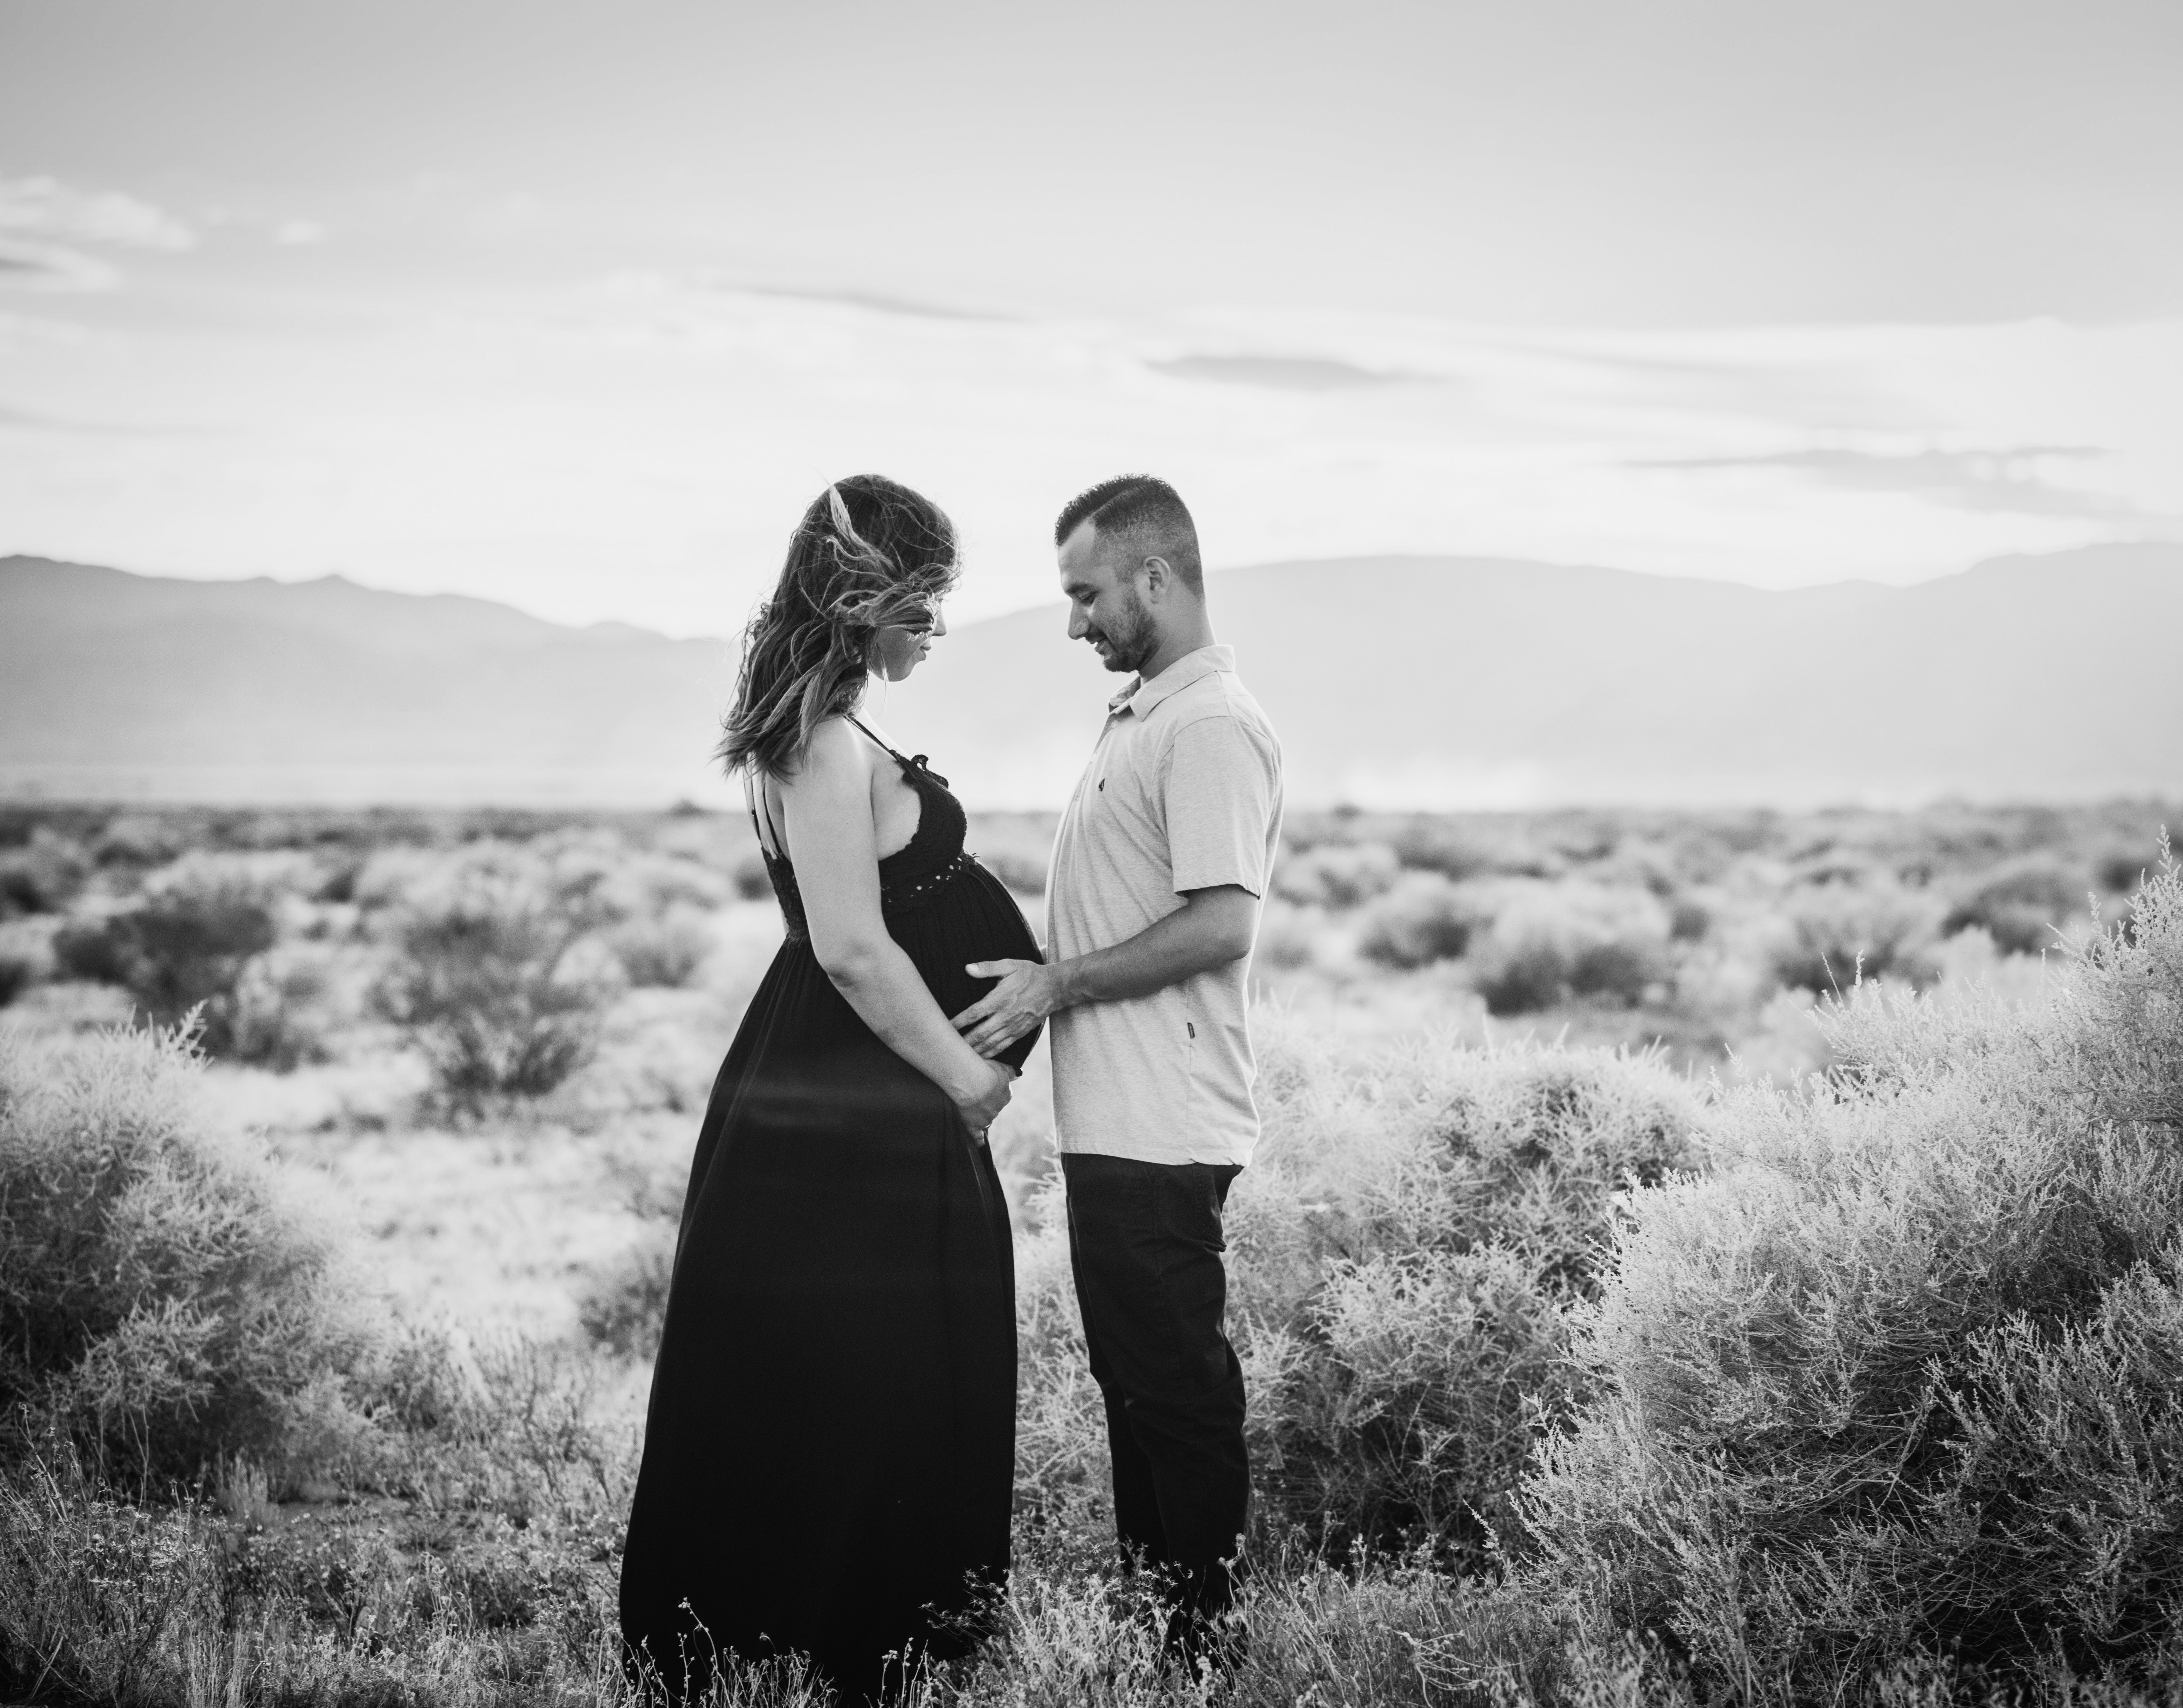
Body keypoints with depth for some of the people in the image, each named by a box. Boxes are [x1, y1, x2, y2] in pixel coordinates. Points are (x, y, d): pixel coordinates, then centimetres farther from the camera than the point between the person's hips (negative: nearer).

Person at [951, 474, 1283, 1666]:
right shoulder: (1141, 714, 17)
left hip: (1160, 1131, -10)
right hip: (1113, 1119, 10)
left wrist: (1057, 985, -17)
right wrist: (1041, 980, 12)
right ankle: (1141, 1611, 25)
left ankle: (1204, 1644, 7)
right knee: (1133, 1383, 16)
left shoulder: (1212, 727, -15)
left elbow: (1220, 925, -22)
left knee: (1178, 1388, -2)